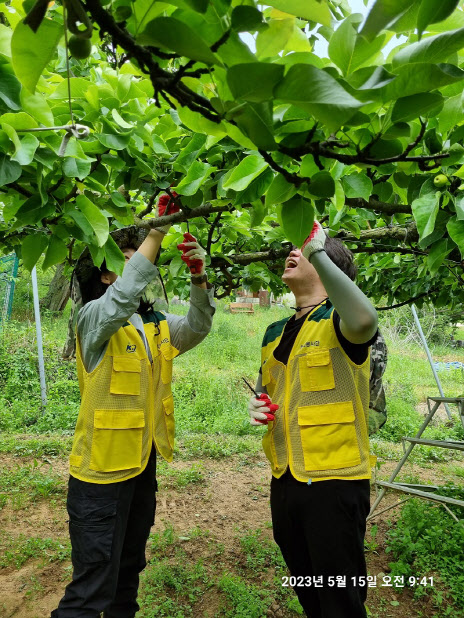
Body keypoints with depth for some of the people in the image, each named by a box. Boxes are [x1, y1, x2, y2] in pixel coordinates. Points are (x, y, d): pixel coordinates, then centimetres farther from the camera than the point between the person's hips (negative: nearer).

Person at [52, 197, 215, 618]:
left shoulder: (156, 326, 7)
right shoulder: (93, 318, -14)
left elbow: (196, 329, -6)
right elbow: (123, 296, -34)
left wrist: (199, 277, -21)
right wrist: (158, 229, -32)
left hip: (143, 466, 7)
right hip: (102, 471, -7)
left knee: (129, 570, 25)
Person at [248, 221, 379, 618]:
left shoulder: (337, 321, -13)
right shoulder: (275, 332, 9)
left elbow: (364, 320, -39)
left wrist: (317, 250, -34)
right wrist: (257, 405, -1)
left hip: (334, 480, -7)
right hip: (285, 480, 7)